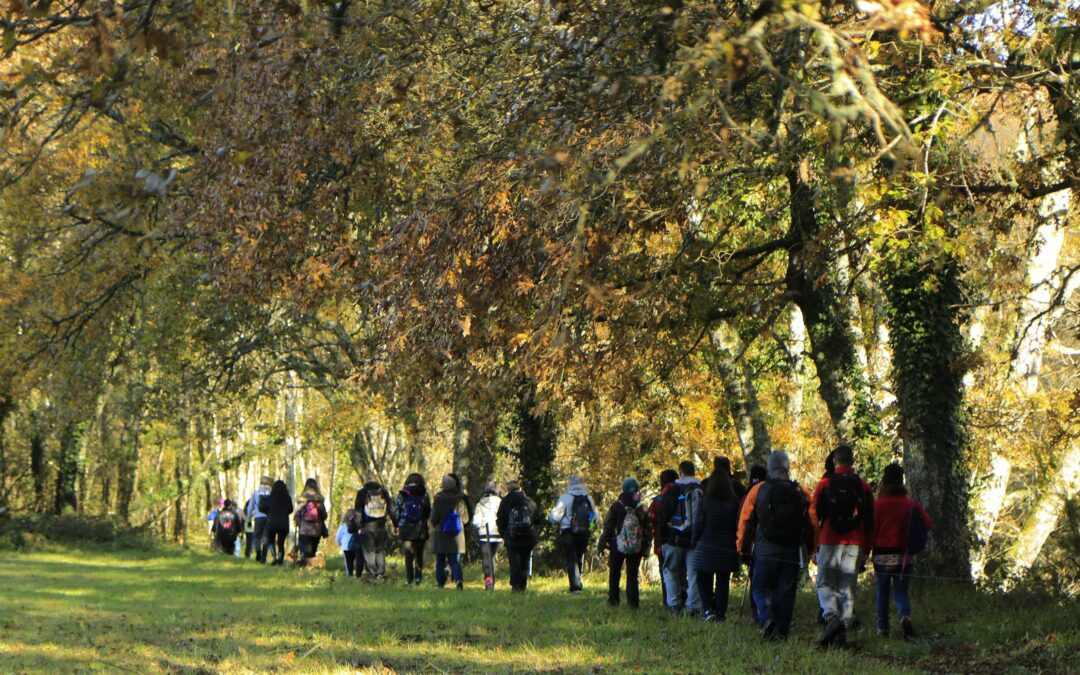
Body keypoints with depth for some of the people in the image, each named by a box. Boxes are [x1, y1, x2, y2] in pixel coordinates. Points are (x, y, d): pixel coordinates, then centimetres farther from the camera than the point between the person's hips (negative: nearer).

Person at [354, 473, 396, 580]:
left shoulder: (362, 492, -2)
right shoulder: (383, 491, 5)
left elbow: (358, 511, -5)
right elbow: (392, 508, 6)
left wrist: (358, 526, -3)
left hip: (367, 526, -2)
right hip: (381, 526, 2)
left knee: (368, 551, 2)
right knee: (380, 551, 10)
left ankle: (371, 574, -3)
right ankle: (381, 573, 4)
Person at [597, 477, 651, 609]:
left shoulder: (616, 507, -9)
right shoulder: (642, 509, -3)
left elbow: (608, 527, -6)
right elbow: (647, 530, 1)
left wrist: (602, 544, 2)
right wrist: (645, 548, 8)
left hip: (617, 547, -1)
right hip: (636, 548, 1)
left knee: (614, 573, 12)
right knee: (632, 575, 5)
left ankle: (613, 599, 11)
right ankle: (633, 601, -3)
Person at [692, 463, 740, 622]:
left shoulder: (705, 501, -11)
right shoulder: (733, 502, -4)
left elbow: (698, 524, -7)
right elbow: (738, 525, 0)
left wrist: (695, 542, 8)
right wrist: (736, 544, 12)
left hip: (706, 548, -2)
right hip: (727, 548, 2)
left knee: (704, 580, 7)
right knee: (723, 582, 10)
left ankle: (707, 609, -10)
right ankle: (720, 612, 8)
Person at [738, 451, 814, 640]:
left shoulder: (757, 490, 0)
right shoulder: (802, 493, 4)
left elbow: (745, 522, 1)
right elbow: (810, 524, 7)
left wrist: (743, 550, 7)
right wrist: (810, 549, 15)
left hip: (764, 551, -1)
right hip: (792, 552, 1)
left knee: (761, 588, 9)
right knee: (785, 593, 6)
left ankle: (767, 618, -16)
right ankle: (781, 631, 3)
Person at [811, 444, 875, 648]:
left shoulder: (825, 484, 0)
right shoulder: (863, 487, 7)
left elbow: (814, 517, 0)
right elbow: (869, 522, 8)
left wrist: (815, 548, 6)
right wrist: (865, 551, 14)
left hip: (829, 543, -2)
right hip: (854, 545, 2)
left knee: (825, 585, 5)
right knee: (847, 589, 7)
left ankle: (832, 617, -20)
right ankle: (843, 628, -1)